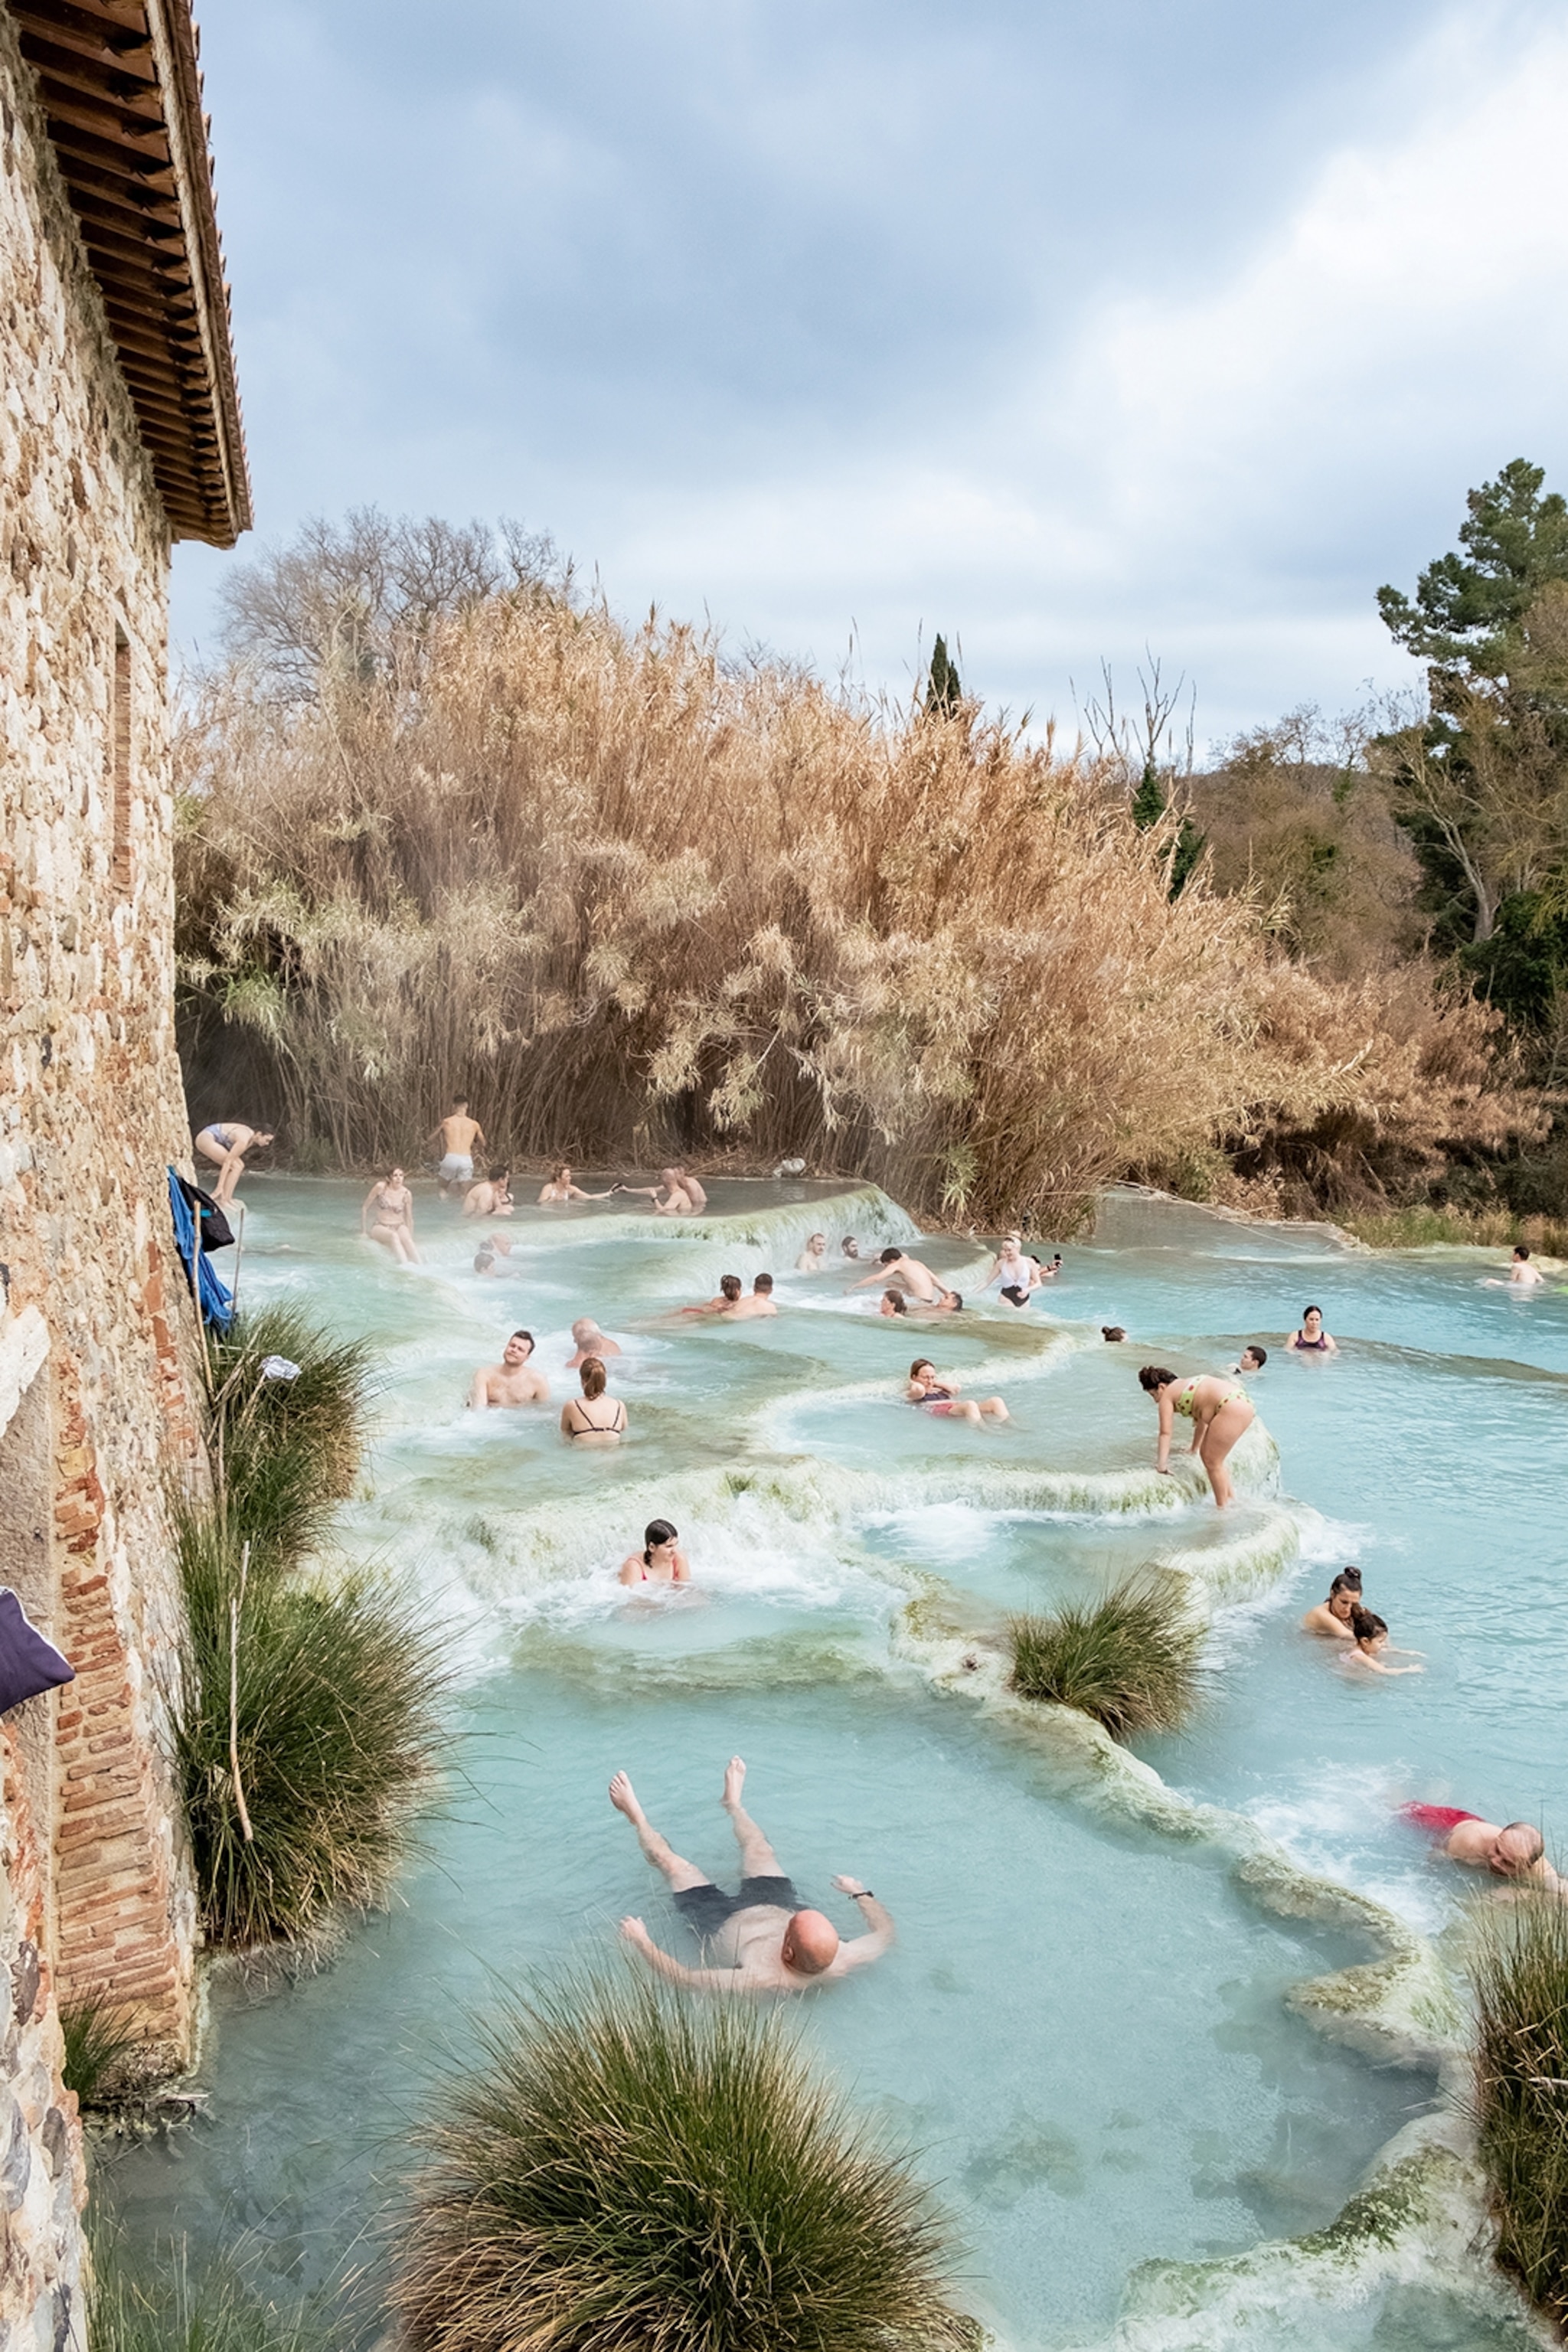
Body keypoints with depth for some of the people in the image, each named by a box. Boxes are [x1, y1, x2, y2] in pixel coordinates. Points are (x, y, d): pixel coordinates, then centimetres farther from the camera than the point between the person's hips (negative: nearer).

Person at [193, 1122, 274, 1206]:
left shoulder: (250, 1134, 4)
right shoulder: (244, 1140, -24)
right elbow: (227, 1161, -25)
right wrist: (220, 1186, -26)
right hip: (206, 1139, -10)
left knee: (239, 1165, 6)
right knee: (236, 1167, -15)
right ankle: (224, 1201, -15)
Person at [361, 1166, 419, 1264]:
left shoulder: (406, 1194, -3)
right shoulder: (380, 1188, -9)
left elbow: (409, 1219, 7)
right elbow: (364, 1208, -1)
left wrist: (411, 1239, 5)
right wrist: (363, 1232, -2)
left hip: (399, 1227, 2)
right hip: (380, 1227, -2)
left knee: (406, 1239, -34)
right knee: (394, 1236, -37)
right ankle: (404, 1265, -54)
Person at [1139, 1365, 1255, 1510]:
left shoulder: (1167, 1395, 3)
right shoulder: (1186, 1387, 28)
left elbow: (1165, 1432, -1)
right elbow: (1201, 1420, 39)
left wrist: (1161, 1465, 0)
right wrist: (1195, 1448, 51)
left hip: (1231, 1408, -9)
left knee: (1212, 1462, 2)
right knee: (1207, 1456, 21)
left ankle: (1222, 1508, 8)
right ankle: (1231, 1497, 29)